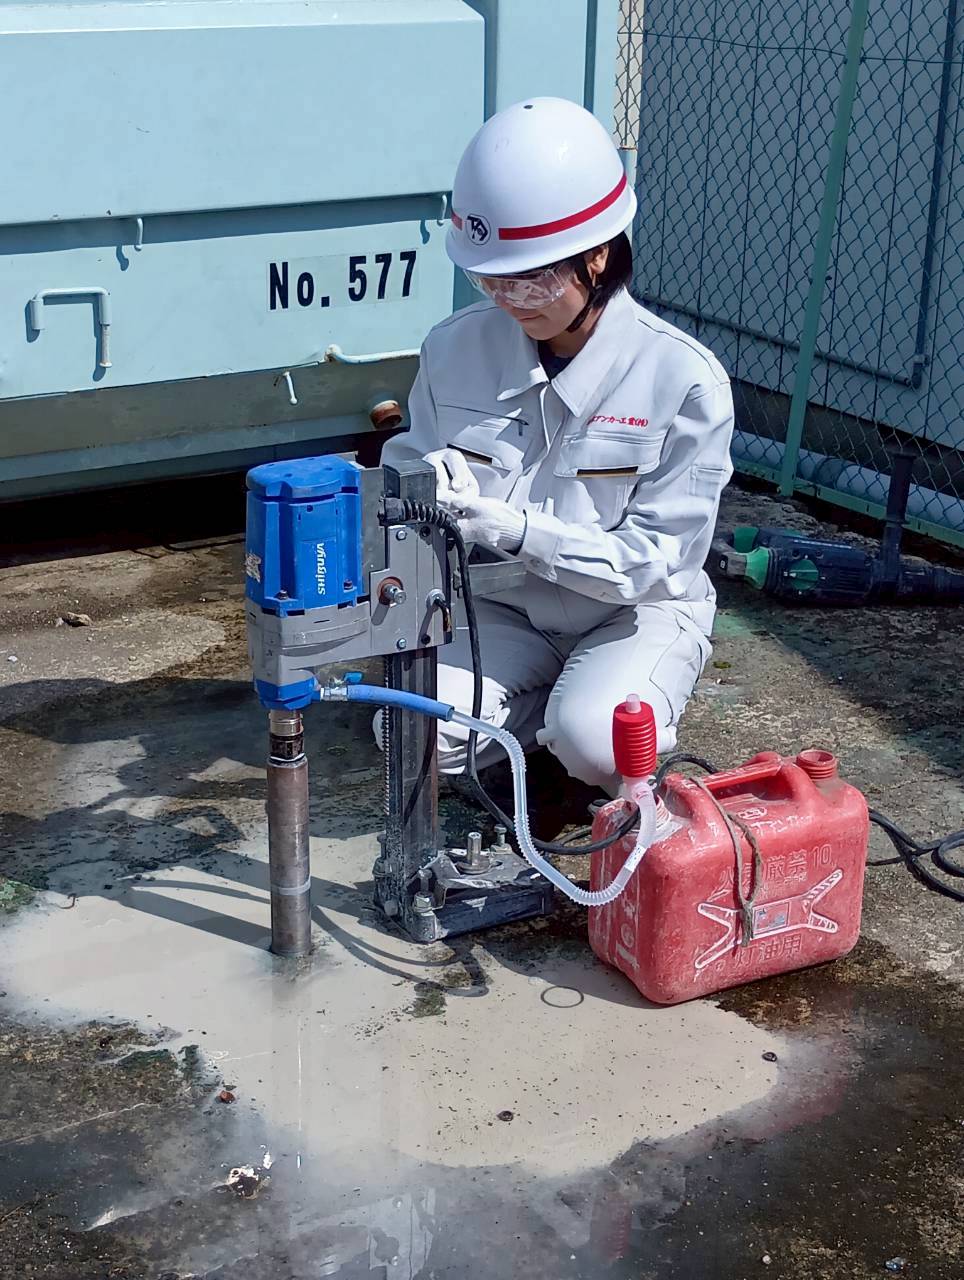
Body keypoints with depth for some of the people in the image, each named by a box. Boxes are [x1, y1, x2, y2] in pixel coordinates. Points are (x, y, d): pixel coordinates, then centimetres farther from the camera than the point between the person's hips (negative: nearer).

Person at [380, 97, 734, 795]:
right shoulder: (457, 347, -9)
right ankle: (552, 699, 9)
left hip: (637, 612, -3)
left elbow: (650, 557, -20)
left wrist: (513, 528, -33)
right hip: (502, 607, 3)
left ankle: (607, 698, 6)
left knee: (594, 743, -31)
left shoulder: (685, 378, -19)